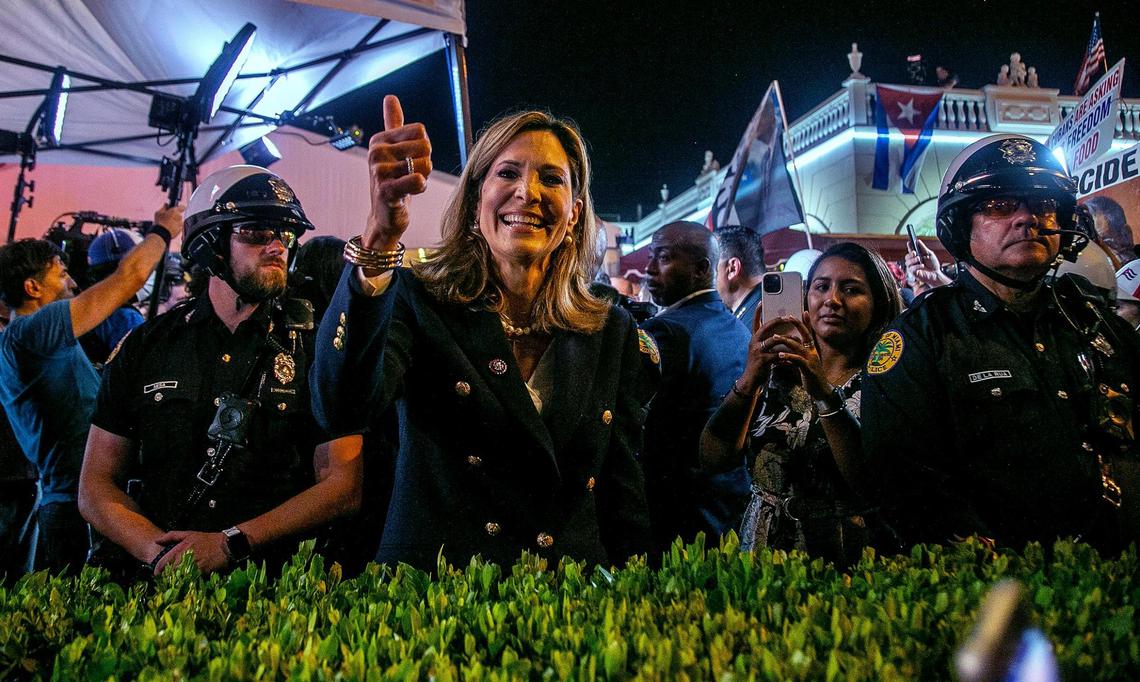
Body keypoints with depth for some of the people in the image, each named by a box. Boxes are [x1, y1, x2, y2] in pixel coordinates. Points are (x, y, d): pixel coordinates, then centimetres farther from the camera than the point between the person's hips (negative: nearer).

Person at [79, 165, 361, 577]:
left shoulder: (313, 345, 4)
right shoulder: (146, 346, 11)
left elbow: (342, 486, -2)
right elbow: (97, 486, 11)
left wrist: (230, 544, -11)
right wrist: (160, 553, -7)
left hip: (271, 581, -1)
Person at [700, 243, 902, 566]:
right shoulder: (774, 370, 7)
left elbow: (873, 484, -15)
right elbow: (713, 457, -4)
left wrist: (825, 393, -23)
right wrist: (748, 380, -17)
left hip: (846, 564, -2)